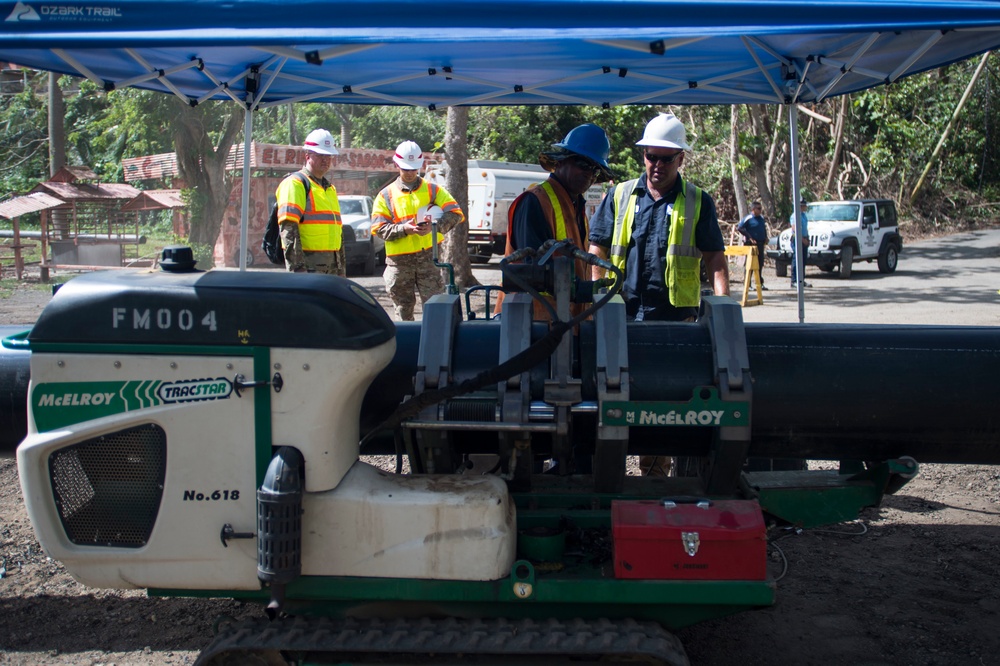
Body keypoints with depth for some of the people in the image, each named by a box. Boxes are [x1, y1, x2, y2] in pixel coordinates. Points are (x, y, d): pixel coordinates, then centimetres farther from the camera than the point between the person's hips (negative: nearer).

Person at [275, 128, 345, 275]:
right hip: (308, 266, -9)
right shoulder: (295, 184, -6)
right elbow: (288, 230, -16)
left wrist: (342, 269, 20)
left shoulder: (330, 189, 22)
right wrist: (297, 268, -24)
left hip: (331, 267, 9)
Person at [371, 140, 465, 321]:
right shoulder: (386, 195, 8)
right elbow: (379, 228, -2)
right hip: (399, 261, 1)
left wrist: (435, 226, -19)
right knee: (403, 310, 8)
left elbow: (455, 213, -1)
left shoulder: (432, 190, 9)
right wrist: (404, 229, -18)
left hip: (428, 257, -1)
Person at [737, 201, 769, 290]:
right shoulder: (748, 218, -9)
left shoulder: (761, 218, 11)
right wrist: (749, 237, -15)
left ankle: (760, 283, 19)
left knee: (760, 264, 10)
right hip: (751, 244, -6)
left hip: (760, 244, 7)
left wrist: (765, 238, 12)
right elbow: (739, 228, -14)